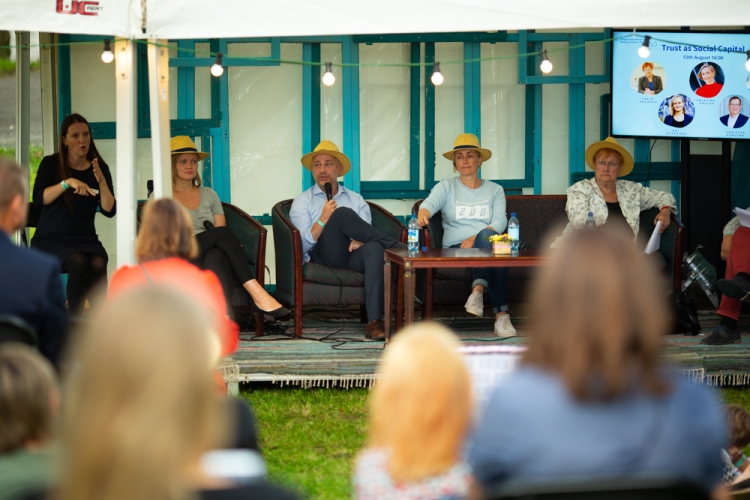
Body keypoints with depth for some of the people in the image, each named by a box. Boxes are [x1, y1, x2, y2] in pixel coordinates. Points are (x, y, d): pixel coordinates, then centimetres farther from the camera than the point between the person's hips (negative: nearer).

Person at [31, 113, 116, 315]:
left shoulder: (100, 168, 6)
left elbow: (109, 211, -2)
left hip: (85, 239, 2)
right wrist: (67, 182, -27)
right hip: (50, 239, -2)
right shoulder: (51, 164, 1)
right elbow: (39, 198, -15)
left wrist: (101, 181, -17)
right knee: (78, 262, -34)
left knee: (98, 264, -31)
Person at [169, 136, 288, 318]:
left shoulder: (209, 195, 23)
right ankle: (257, 294, -43)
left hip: (212, 253, 3)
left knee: (216, 257, -38)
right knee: (223, 233, -31)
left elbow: (221, 236, 13)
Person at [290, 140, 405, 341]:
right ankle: (396, 248, -19)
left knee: (374, 248, -36)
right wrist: (323, 220, -13)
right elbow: (302, 245, 1)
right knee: (343, 213, -28)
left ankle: (374, 322, -46)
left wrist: (359, 240, -12)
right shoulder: (302, 202, 16)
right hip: (325, 258, -2)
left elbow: (369, 236, 12)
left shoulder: (356, 200, 25)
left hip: (353, 257, 2)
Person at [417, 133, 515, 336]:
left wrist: (475, 238, -18)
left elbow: (500, 223, 1)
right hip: (455, 249, -1)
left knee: (487, 235, -37)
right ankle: (500, 315, -43)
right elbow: (431, 202, -9)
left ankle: (478, 290, -45)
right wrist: (422, 214, -35)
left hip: (488, 245, 1)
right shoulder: (447, 187, 14)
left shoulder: (494, 190, 18)